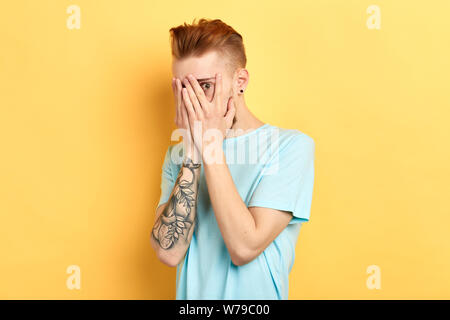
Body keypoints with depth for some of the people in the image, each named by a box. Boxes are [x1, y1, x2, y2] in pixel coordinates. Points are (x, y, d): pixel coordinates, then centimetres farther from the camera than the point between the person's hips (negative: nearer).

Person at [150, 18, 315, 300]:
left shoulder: (291, 146, -12)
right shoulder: (179, 154, 0)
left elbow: (244, 248, -20)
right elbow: (169, 252, -12)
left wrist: (211, 147, -18)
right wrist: (192, 153, -16)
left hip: (258, 295, -3)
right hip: (192, 292, 4)